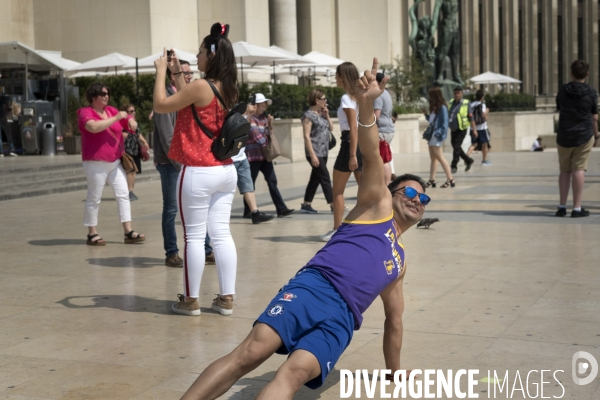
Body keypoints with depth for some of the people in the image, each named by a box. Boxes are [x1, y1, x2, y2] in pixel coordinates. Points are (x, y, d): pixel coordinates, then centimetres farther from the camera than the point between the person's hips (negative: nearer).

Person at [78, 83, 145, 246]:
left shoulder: (111, 110, 11)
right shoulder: (85, 113, -8)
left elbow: (128, 122, 16)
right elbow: (94, 127, -29)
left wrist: (131, 121, -9)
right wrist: (116, 118, -25)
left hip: (115, 162, 7)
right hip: (96, 163, -7)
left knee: (123, 194, 2)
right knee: (94, 198, 1)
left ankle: (128, 232, 3)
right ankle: (92, 234, 9)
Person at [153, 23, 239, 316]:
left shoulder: (201, 86, -15)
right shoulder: (227, 89, 10)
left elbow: (160, 105, -8)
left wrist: (161, 71, 2)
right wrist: (177, 74, 23)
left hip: (198, 173, -8)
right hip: (225, 171, 8)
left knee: (194, 237, 1)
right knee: (222, 234, 9)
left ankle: (190, 301, 10)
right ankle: (226, 299, 11)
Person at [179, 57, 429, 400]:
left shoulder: (399, 261, 34)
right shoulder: (378, 203, 20)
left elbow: (394, 318, 41)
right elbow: (371, 157, 2)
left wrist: (395, 370, 42)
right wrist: (367, 105, -16)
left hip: (341, 317, 3)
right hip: (314, 286, -3)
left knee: (296, 371, -28)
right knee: (252, 351, -27)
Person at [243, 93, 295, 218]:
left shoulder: (264, 117, 14)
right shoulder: (250, 118, -8)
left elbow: (269, 135, 14)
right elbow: (255, 135, -12)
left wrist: (270, 124, -2)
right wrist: (265, 143, 0)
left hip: (265, 155, 7)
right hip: (253, 155, -7)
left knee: (272, 182, 1)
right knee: (250, 183, 0)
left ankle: (281, 209, -1)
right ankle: (248, 211, 9)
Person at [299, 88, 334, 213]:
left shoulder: (321, 113, 13)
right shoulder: (309, 115, -11)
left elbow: (331, 128, 17)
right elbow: (307, 136, -15)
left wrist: (327, 116, 3)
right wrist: (312, 155, -20)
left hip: (323, 152, 8)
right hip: (315, 153, -8)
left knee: (315, 179, 10)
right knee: (325, 178, -9)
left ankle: (306, 205, 16)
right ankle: (333, 205, -7)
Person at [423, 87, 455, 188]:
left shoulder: (442, 108, -11)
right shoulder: (434, 108, 15)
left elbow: (444, 123, -15)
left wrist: (439, 133, -23)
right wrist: (425, 114, 9)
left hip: (437, 135, -10)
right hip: (432, 134, 10)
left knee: (439, 157, -10)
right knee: (433, 158, 11)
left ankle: (450, 179, -9)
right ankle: (431, 180, 15)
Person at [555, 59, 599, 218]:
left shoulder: (562, 91, 1)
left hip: (564, 136, 2)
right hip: (584, 135, -2)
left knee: (565, 170, 12)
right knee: (579, 170, -2)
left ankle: (562, 206, 12)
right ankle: (577, 208, -4)